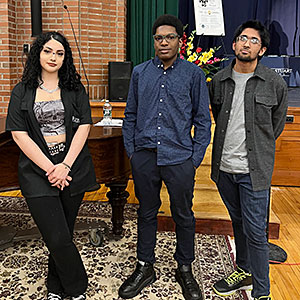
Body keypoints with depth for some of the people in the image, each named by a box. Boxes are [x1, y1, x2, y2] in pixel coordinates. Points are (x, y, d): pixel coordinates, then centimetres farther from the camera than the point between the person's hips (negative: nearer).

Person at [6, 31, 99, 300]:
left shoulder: (75, 89, 7)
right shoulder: (22, 91, 5)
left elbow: (83, 127, -1)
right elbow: (19, 134, -4)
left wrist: (65, 165, -13)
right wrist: (49, 168, -13)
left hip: (72, 168, 1)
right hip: (38, 171, -1)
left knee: (63, 234, 10)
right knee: (58, 239, -6)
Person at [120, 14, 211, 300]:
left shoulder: (193, 74, 2)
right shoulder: (140, 72, 8)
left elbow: (202, 119, 4)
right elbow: (130, 115, 12)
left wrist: (196, 157, -3)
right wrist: (132, 151, 5)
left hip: (179, 158, -2)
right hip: (144, 157, 2)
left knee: (183, 215, 9)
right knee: (146, 212, 14)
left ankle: (185, 270, 30)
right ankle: (145, 267, 31)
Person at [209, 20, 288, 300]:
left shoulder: (275, 83, -3)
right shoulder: (219, 80, 5)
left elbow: (276, 125, 8)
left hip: (254, 170, -3)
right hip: (224, 167, 4)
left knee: (255, 232, -1)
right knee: (238, 222, 19)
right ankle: (244, 271, 39)